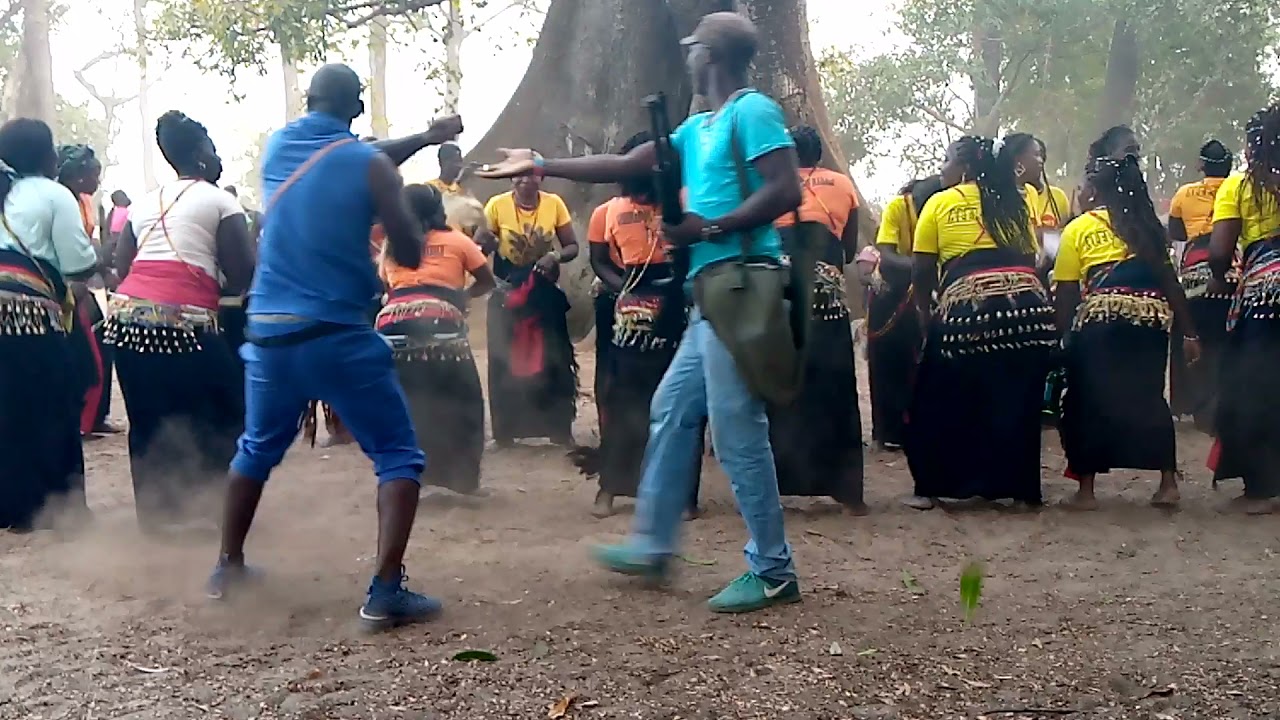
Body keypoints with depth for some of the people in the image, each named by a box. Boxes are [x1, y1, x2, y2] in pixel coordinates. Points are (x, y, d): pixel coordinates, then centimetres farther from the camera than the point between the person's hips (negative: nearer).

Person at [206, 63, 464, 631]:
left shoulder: (278, 147, 8)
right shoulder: (370, 164, -7)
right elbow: (409, 256, -4)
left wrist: (422, 140, 27)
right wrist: (409, 210, 15)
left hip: (268, 331, 5)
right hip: (337, 334, -5)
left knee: (258, 450, 26)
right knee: (398, 456, 3)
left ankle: (228, 568, 34)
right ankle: (385, 592, -8)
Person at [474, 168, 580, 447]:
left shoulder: (554, 204, -5)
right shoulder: (497, 205, -8)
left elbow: (572, 246, 0)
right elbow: (477, 245, -5)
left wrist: (555, 256, -20)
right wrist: (488, 243, -27)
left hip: (545, 291, 1)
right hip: (507, 293, -1)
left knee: (554, 359, 4)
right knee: (505, 360, 2)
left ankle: (560, 429, 17)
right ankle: (505, 430, 15)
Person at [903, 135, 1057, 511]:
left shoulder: (939, 203, 9)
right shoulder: (1017, 200, 19)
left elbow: (921, 271, 7)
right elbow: (1031, 258, 17)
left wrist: (925, 312, 19)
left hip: (967, 307, -3)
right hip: (1026, 304, 3)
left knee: (944, 402, 11)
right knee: (1019, 402, 13)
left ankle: (929, 489, 14)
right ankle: (1024, 490, 18)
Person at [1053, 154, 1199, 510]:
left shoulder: (1077, 229, 11)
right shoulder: (1146, 224, 22)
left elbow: (1066, 296, 4)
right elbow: (1169, 281, 18)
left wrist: (1063, 336, 11)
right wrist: (1188, 332, 20)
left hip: (1102, 317, -4)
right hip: (1152, 316, 4)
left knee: (1088, 401, 6)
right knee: (1150, 398, 16)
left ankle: (1086, 490, 7)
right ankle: (1169, 483, 15)